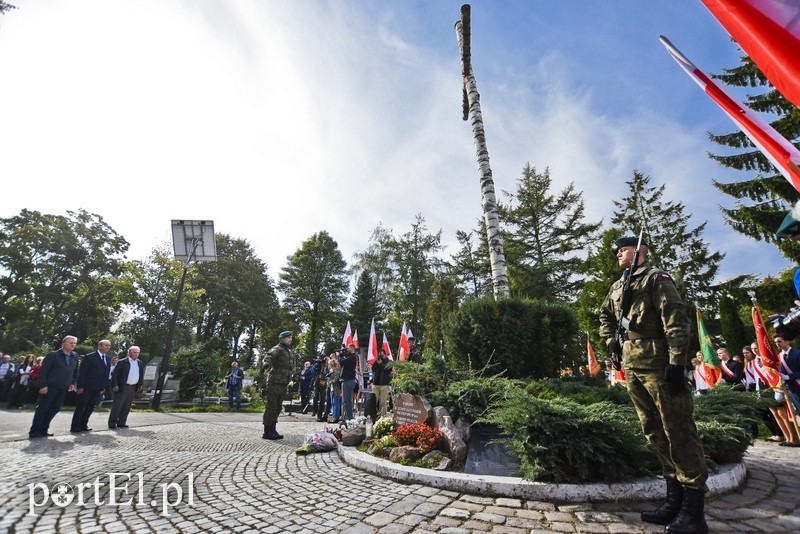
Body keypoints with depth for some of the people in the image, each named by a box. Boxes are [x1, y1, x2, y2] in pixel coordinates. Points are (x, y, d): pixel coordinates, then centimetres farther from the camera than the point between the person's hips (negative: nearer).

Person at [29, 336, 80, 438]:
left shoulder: (75, 356, 7)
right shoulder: (53, 355, -10)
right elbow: (43, 371, -11)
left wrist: (72, 383, 8)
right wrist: (43, 385, -16)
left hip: (63, 388, 5)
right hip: (50, 387, -5)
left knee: (54, 409, 8)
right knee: (42, 408, 1)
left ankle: (43, 430, 18)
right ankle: (34, 431, 10)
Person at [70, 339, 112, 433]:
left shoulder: (108, 359, 9)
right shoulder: (89, 357, -10)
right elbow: (82, 372, -11)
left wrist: (105, 386, 6)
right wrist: (80, 386, -14)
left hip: (98, 389, 6)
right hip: (87, 387, -6)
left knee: (90, 407, 10)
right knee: (80, 407, 3)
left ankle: (83, 425, 19)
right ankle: (74, 427, 11)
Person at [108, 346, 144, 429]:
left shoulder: (140, 363, 11)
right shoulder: (122, 362, -5)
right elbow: (114, 374, -7)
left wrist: (139, 386, 9)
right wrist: (115, 385, -13)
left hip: (133, 388, 5)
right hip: (122, 387, -5)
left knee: (127, 407, 10)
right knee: (117, 406, 0)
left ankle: (121, 422, 18)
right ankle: (112, 423, 9)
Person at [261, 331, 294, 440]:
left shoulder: (290, 352, 17)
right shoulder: (277, 349, -10)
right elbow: (269, 355, -31)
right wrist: (266, 362, -51)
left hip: (283, 383, 9)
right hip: (274, 383, -9)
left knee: (278, 407, 14)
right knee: (271, 407, -3)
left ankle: (272, 430, 23)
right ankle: (267, 432, 5)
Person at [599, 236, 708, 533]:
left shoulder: (655, 278, -4)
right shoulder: (617, 287, 18)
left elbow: (675, 320, -13)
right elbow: (605, 315, 32)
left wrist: (677, 362, -19)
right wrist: (610, 340, 17)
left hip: (658, 363, -8)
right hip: (631, 365, 8)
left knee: (677, 430, -2)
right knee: (654, 431, 13)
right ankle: (674, 500, 24)